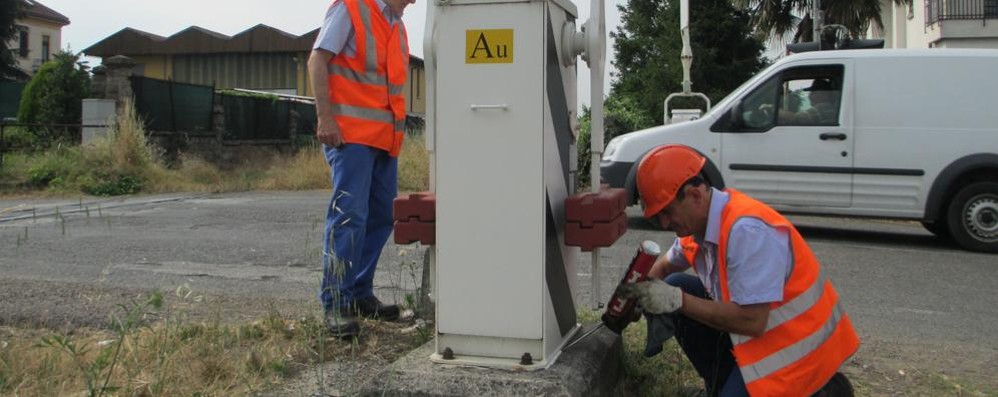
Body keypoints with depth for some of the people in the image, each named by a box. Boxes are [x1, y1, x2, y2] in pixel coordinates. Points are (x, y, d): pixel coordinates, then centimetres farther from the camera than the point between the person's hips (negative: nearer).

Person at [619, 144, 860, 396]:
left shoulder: (748, 230, -29)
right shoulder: (698, 221, -1)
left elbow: (751, 322, -31)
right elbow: (667, 265, 20)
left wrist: (677, 300, -26)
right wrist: (641, 292, 0)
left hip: (797, 344, -9)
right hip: (761, 329, 9)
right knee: (674, 287, 0)